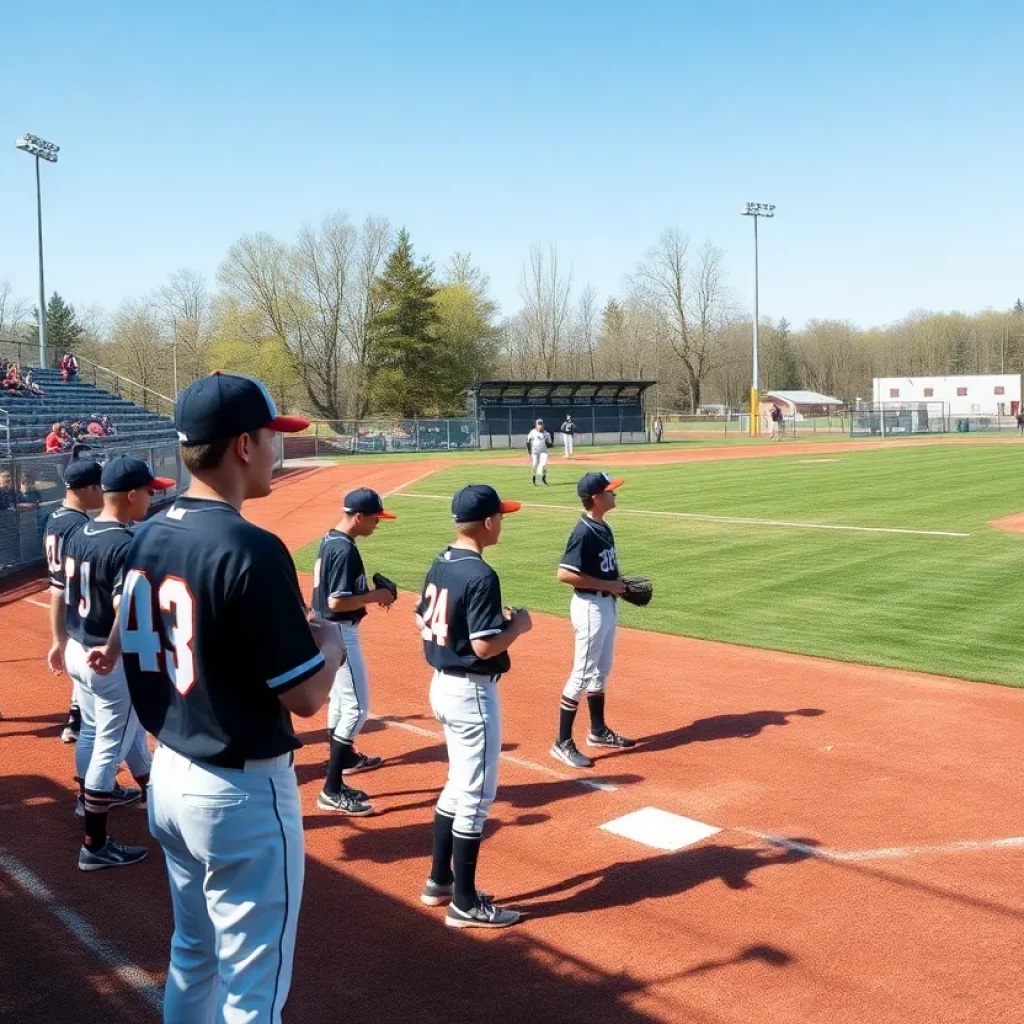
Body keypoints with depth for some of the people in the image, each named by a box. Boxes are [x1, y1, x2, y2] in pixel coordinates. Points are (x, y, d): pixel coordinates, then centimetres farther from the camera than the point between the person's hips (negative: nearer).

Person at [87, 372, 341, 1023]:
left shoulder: (149, 536, 1)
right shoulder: (251, 549, -23)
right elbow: (306, 697, -20)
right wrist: (330, 642, -2)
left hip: (170, 774, 8)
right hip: (241, 794, -8)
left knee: (192, 957, 25)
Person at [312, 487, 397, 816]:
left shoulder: (329, 540, 8)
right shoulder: (346, 551, -23)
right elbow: (337, 602, -26)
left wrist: (370, 593, 8)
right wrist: (375, 596, -15)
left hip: (325, 629, 10)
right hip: (339, 633, -10)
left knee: (340, 697, 26)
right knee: (356, 706, -7)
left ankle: (344, 756, 47)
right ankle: (332, 790, -7)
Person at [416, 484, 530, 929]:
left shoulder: (439, 565, 5)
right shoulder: (481, 576, -22)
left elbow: (422, 622, 13)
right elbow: (485, 646, -25)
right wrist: (518, 624, -7)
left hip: (442, 685, 9)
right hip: (472, 692, -9)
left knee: (459, 785, 22)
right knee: (476, 794, 2)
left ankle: (440, 881, 31)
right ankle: (464, 904, 12)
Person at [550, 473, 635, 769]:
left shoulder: (603, 528, 8)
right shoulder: (584, 533, -20)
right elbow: (565, 574, -26)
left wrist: (619, 583, 2)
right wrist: (607, 585, -21)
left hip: (607, 604, 10)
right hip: (590, 606, -10)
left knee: (601, 671, 19)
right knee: (583, 674, -5)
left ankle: (599, 731, 33)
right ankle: (563, 743, 2)